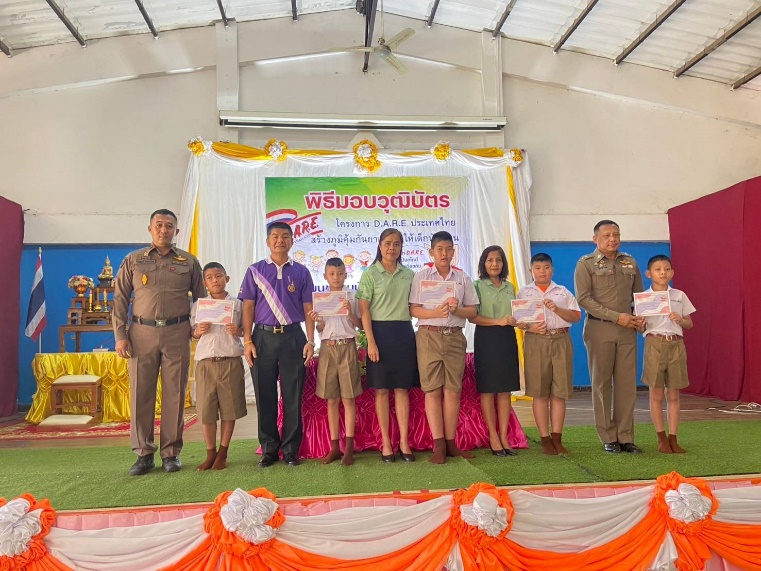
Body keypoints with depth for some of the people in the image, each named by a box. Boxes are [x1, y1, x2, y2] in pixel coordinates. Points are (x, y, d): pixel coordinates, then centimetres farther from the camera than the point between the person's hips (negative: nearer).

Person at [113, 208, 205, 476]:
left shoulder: (189, 262, 10)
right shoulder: (133, 260, 10)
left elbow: (201, 299, 13)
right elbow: (120, 299, 7)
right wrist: (120, 336, -1)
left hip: (177, 333, 0)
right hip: (142, 333, 0)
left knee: (174, 394, 2)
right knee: (141, 394, 2)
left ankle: (171, 453, 13)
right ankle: (144, 454, 12)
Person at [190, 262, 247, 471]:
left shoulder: (237, 304, 5)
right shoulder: (198, 305, 8)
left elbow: (245, 330, 9)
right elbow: (192, 332, 12)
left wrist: (238, 331, -11)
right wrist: (198, 331, -9)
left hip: (231, 362, -1)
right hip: (205, 362, 1)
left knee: (229, 409, 4)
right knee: (206, 409, 3)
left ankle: (223, 453, 17)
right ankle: (210, 453, 18)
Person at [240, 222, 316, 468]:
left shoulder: (301, 272, 8)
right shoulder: (255, 270, 8)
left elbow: (308, 308, 7)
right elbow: (248, 307, 4)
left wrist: (310, 341, 0)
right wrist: (247, 341, -4)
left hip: (293, 337, 0)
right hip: (263, 337, 0)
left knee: (293, 396, 2)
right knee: (265, 396, 5)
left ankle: (291, 449, 13)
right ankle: (268, 449, 16)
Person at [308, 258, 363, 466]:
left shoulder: (351, 298, 2)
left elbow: (360, 325, 1)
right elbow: (320, 330, 9)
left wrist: (350, 313, -15)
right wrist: (317, 321, -11)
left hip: (347, 347, -2)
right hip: (328, 348, 2)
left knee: (348, 398, -2)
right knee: (331, 400, 5)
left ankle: (349, 448, 3)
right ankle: (334, 446, 13)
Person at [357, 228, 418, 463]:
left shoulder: (409, 274, 11)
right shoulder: (370, 274, -1)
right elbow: (364, 310, -6)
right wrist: (371, 341, -13)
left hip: (404, 332, 3)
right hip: (380, 331, -3)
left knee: (402, 388, 5)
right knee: (382, 389, 2)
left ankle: (404, 442, 11)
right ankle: (386, 443, 11)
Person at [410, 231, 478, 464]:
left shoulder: (462, 278, 11)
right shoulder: (421, 275, 4)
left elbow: (472, 310, 8)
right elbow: (413, 309, -3)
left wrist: (457, 309, -12)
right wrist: (435, 313, -19)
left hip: (455, 337, 2)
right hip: (429, 336, -2)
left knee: (453, 390, 4)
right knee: (432, 390, -2)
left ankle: (450, 442, 11)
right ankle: (438, 445, 3)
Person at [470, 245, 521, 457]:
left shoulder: (509, 287, 14)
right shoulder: (478, 285, -1)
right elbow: (472, 317, -9)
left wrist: (515, 321, -3)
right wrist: (498, 321, -17)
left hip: (507, 338, 5)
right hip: (486, 338, -5)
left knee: (506, 389, 5)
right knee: (487, 389, 0)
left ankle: (504, 436, 11)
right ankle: (493, 437, 8)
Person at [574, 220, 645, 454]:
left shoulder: (630, 263, 13)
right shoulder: (586, 264, -1)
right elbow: (583, 298, -10)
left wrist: (640, 316, -2)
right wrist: (616, 316, -15)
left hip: (627, 330, 4)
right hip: (599, 329, -3)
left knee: (627, 384, 3)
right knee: (602, 384, 2)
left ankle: (626, 437, 12)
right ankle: (608, 438, 10)